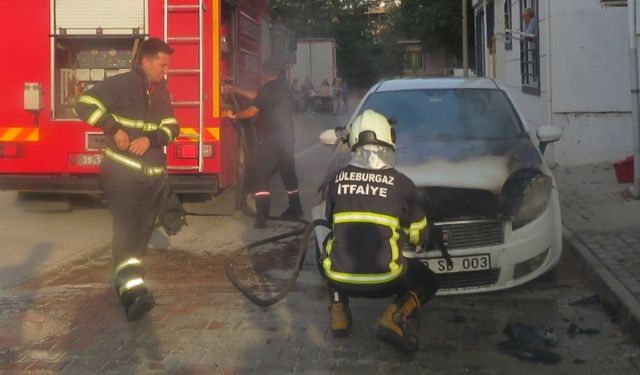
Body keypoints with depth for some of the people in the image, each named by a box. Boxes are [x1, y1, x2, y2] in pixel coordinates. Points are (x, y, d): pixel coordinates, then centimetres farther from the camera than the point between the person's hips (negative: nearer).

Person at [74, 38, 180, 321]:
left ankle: (126, 283, 26)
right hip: (122, 171, -7)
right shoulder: (121, 84, -9)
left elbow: (171, 127, 7)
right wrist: (115, 129, -21)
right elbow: (84, 105, -16)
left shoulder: (161, 91, 12)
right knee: (126, 227, -19)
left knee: (142, 230, 11)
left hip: (152, 173, 8)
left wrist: (150, 139, -12)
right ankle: (132, 290, -31)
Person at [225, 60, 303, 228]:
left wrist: (235, 115, 6)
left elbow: (252, 111, -11)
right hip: (287, 138, 8)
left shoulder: (267, 89, -13)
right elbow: (257, 96, 19)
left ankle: (262, 217, -13)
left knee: (262, 178, -6)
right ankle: (295, 209, 27)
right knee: (288, 173, 19)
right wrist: (235, 90, 23)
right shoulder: (284, 87, 12)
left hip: (269, 140, -8)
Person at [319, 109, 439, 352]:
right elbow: (419, 235, 9)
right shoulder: (401, 183, -3)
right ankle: (394, 318, -3)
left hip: (339, 277, 3)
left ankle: (339, 313, 17)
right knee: (428, 283, 26)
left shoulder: (337, 180, 3)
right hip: (384, 280, -2)